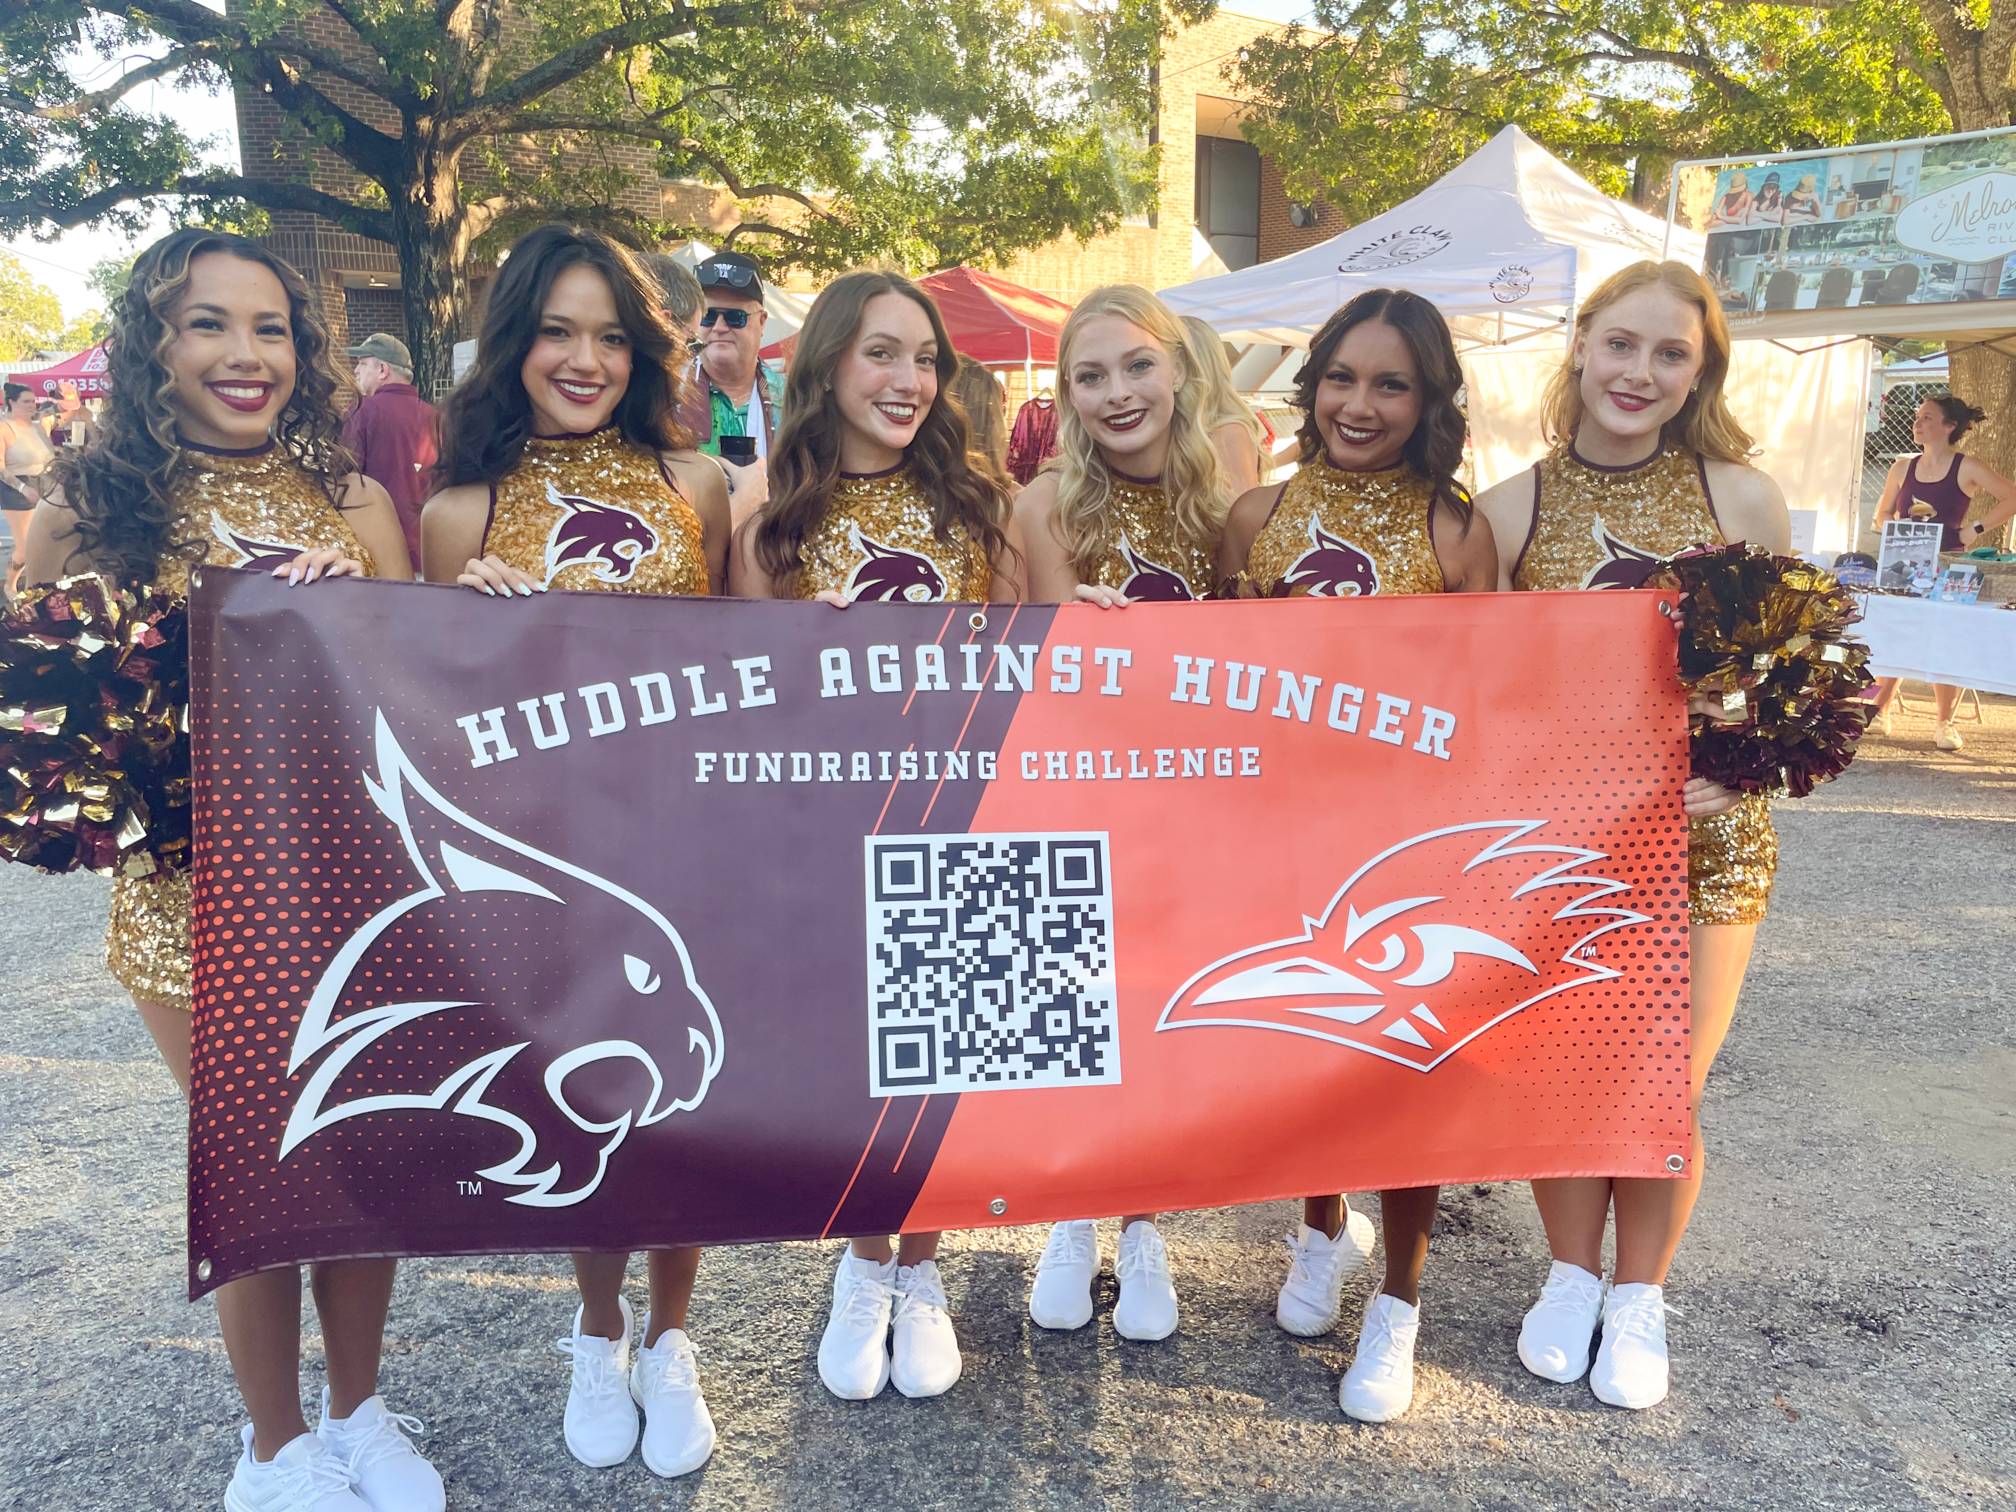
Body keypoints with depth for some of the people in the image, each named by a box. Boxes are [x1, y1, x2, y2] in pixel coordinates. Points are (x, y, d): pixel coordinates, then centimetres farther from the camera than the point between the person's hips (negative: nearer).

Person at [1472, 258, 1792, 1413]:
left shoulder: (1744, 497, -3)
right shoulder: (1510, 508, -3)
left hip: (1709, 836, 0)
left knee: (1668, 1089, 7)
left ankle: (1640, 1296, 33)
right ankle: (1572, 1275, 35)